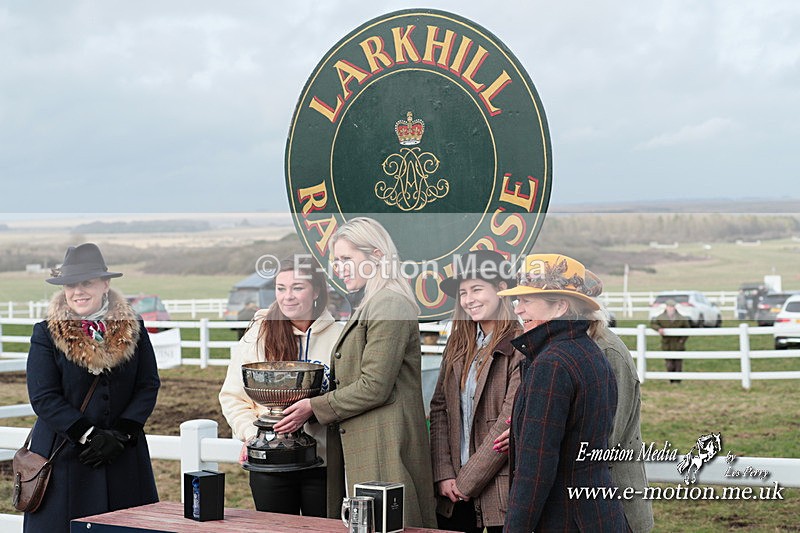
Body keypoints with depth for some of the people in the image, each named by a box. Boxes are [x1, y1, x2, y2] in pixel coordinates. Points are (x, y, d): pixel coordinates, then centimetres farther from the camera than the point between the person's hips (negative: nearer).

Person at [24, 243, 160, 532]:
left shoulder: (133, 331, 7)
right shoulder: (46, 334, -1)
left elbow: (149, 386, 4)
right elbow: (43, 397, -7)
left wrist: (122, 434, -9)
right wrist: (89, 435, -15)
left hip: (123, 457, 2)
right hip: (64, 456, -2)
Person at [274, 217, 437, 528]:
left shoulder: (389, 307, -13)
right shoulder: (366, 307, 20)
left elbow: (374, 387, -18)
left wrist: (314, 407, -9)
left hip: (385, 446, -10)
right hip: (363, 448, 10)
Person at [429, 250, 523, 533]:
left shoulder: (520, 347, -10)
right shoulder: (458, 344, 10)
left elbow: (510, 423, -14)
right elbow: (439, 408, 8)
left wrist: (467, 482, -11)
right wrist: (444, 475, -3)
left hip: (500, 490, -5)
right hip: (453, 489, 5)